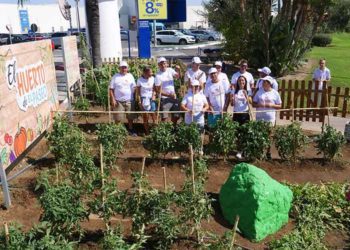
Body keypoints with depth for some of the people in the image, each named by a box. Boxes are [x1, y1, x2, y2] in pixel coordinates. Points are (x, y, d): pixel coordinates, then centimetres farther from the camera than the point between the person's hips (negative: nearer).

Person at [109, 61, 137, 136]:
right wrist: (113, 99, -9)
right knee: (118, 118, 1)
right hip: (118, 101, -2)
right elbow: (111, 89, -2)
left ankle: (131, 130, 26)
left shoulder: (130, 76, 7)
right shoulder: (115, 77, -1)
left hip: (129, 101, 2)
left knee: (130, 117, 9)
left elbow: (134, 87, 10)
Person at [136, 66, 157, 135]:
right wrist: (139, 101, -8)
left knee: (153, 113, -7)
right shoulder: (140, 80, -8)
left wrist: (154, 95, -5)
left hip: (151, 98, 2)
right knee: (145, 116, 4)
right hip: (144, 99, -2)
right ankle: (147, 132, 11)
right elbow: (138, 91, -2)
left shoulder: (152, 78, -2)